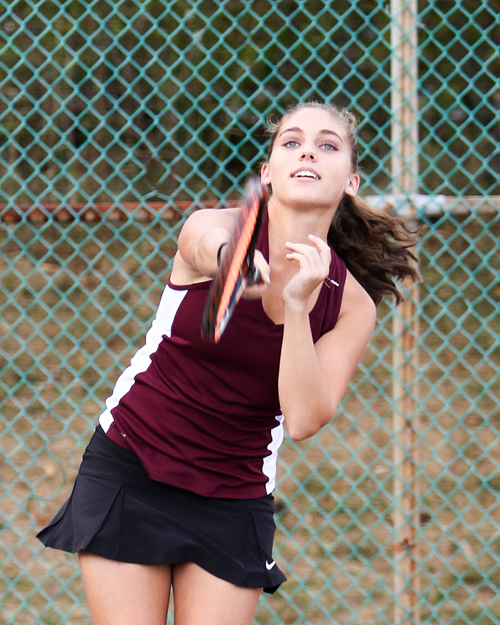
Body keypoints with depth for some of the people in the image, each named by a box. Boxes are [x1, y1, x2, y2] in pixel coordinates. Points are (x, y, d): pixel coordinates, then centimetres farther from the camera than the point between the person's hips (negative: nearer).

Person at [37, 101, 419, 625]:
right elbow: (213, 248, -38)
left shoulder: (351, 304, -5)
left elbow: (303, 419, -16)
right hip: (127, 471, -2)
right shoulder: (212, 228, -11)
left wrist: (297, 306, -28)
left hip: (233, 503, 2)